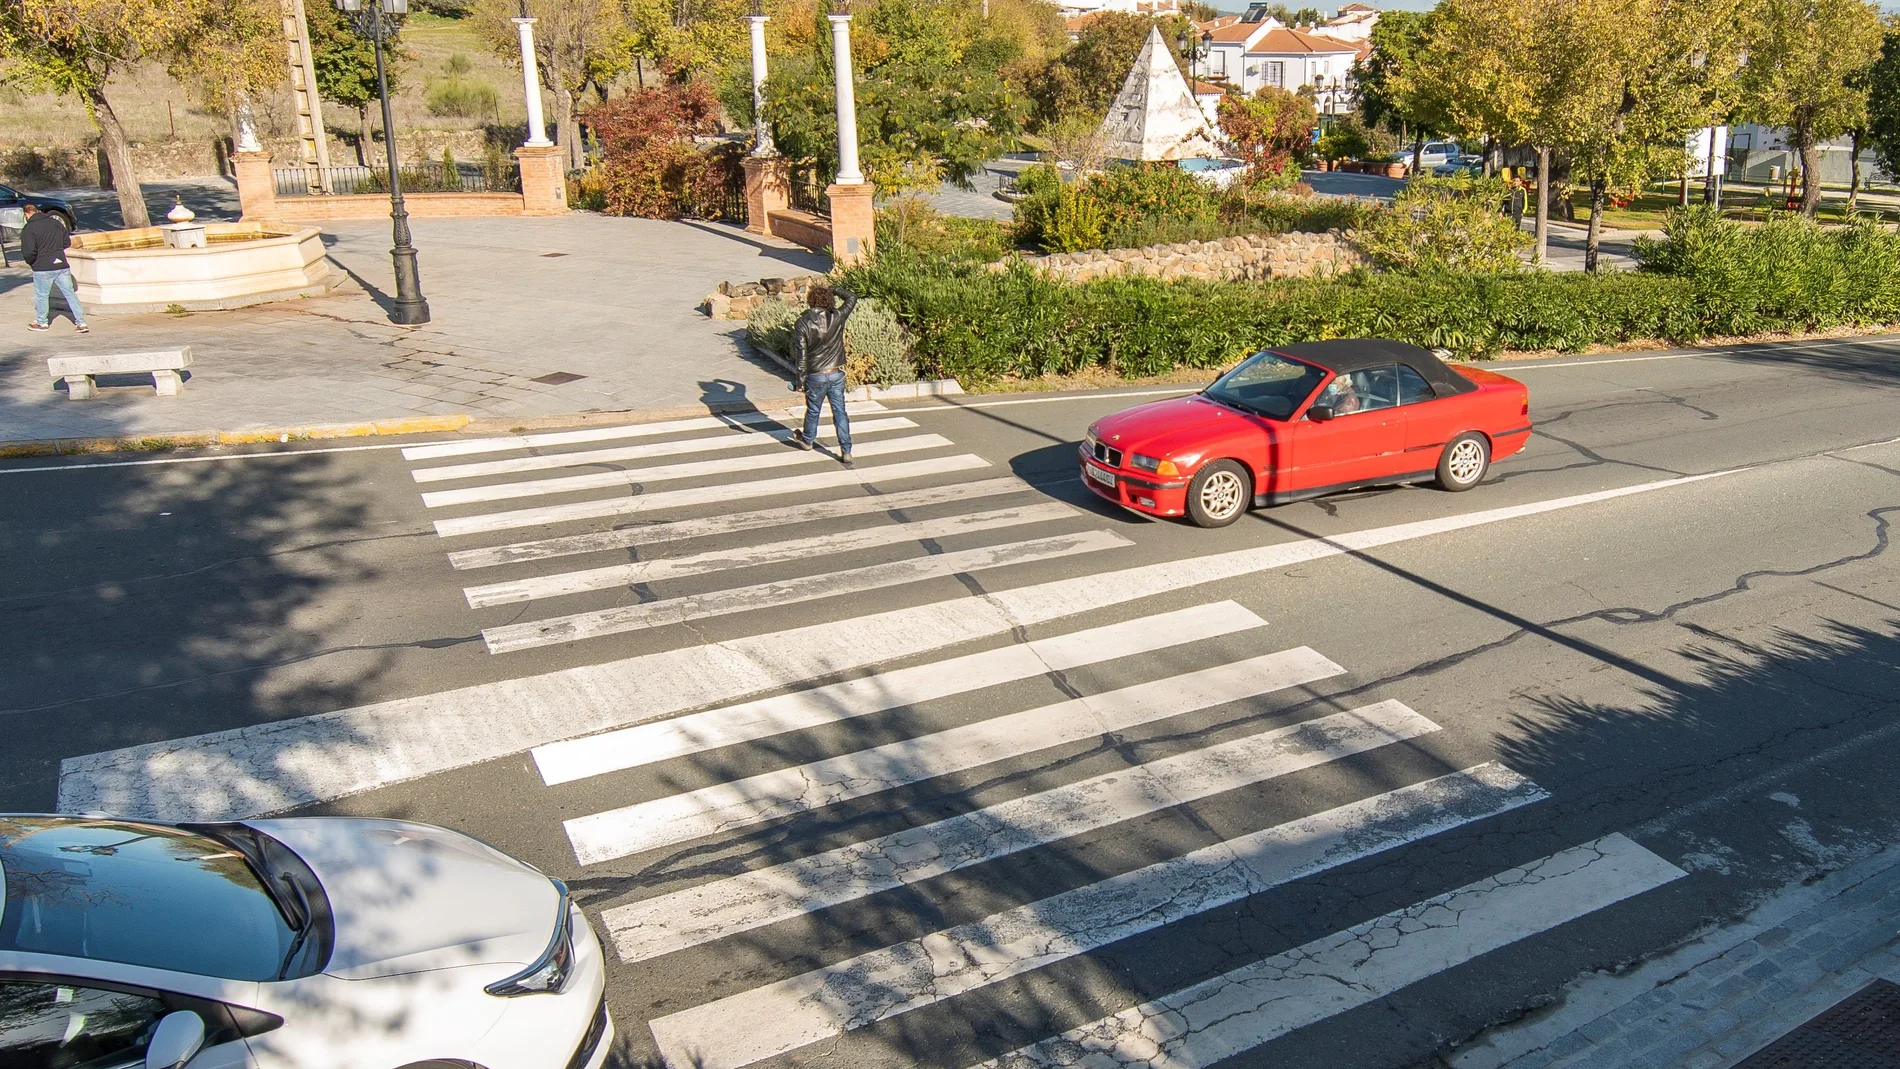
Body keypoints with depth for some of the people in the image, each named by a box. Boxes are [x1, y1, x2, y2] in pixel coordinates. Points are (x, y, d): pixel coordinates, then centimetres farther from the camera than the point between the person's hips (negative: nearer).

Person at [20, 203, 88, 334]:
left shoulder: (28, 229, -10)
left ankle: (41, 323, 25)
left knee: (41, 295, 12)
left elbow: (29, 252, -15)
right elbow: (67, 242, 12)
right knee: (70, 293, 6)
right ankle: (81, 322, 1)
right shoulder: (56, 222, 5)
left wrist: (30, 262, 5)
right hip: (62, 265, 4)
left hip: (43, 268, -4)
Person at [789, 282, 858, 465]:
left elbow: (800, 354, -12)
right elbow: (852, 298, 11)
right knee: (839, 412, 8)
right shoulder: (837, 317, -8)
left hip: (815, 376, -1)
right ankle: (846, 451, 6)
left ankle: (807, 440, 43)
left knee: (813, 410, 19)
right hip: (837, 374, 2)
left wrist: (800, 379, -4)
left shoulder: (802, 323, -13)